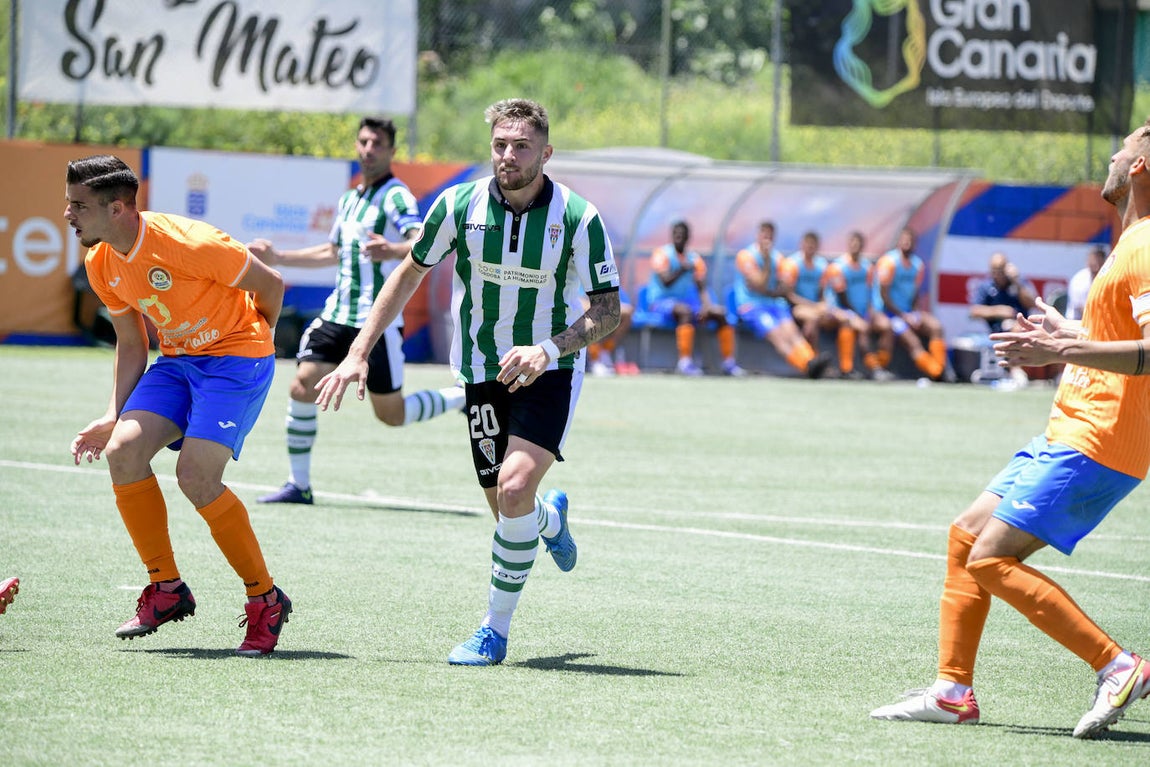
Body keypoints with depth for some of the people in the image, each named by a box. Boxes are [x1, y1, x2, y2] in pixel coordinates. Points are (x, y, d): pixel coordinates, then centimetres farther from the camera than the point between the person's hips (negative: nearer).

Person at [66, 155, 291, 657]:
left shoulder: (185, 243, -25)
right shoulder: (102, 265, -1)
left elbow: (270, 285, -12)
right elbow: (130, 343, 12)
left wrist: (253, 343, 6)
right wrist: (114, 416, 2)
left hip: (237, 356, -7)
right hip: (177, 360, 7)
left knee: (195, 475, -22)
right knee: (122, 451, -15)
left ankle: (266, 600, -5)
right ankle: (166, 590, 0)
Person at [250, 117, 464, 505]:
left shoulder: (396, 196, -9)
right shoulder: (348, 200, 15)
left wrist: (392, 250, -48)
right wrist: (277, 258, 29)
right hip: (337, 314, 7)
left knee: (391, 414, -2)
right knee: (302, 387, -8)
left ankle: (464, 397, 22)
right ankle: (298, 484, 0)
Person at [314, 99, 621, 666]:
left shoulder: (578, 218, -16)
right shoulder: (460, 205, -10)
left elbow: (608, 310, -11)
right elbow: (410, 273, 4)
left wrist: (550, 349, -28)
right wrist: (359, 353, 1)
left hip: (550, 372, -3)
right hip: (482, 374, 3)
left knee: (515, 486, -24)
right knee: (508, 511, 4)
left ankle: (495, 631, -8)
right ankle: (551, 517, 47)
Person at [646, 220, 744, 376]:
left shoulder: (695, 259, 10)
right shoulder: (662, 254, -6)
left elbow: (702, 288, 5)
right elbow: (665, 281, -20)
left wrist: (706, 306, -14)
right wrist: (683, 269, -33)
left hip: (687, 303, 6)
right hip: (661, 302, -6)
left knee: (719, 312, -9)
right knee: (684, 311, -37)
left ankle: (729, 362, -10)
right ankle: (685, 362, -46)